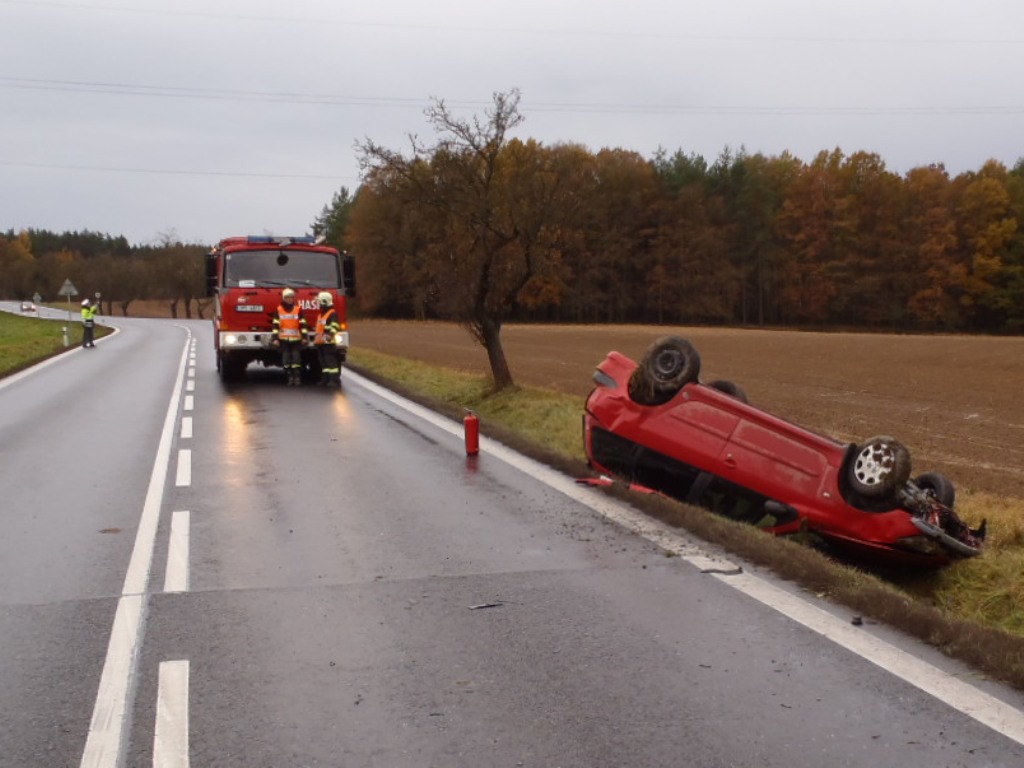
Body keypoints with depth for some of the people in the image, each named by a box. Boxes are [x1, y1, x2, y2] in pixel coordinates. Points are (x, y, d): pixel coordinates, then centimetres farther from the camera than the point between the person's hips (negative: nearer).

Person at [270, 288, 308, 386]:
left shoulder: (298, 310, 4)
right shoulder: (278, 310, 4)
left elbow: (303, 324, 3)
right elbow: (275, 325, 2)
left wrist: (304, 337, -2)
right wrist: (275, 338, -4)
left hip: (296, 339, -1)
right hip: (283, 339, 1)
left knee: (296, 358, -4)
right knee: (286, 359, 1)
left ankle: (297, 377, -1)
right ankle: (290, 377, 7)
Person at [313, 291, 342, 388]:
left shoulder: (332, 314, -10)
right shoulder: (320, 314, 20)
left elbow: (334, 327, -20)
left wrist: (329, 336, -31)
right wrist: (316, 338, 26)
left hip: (328, 342, -10)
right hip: (320, 342, 10)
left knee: (330, 361, -11)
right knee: (323, 362, 12)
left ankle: (335, 380, -12)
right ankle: (325, 379, 17)